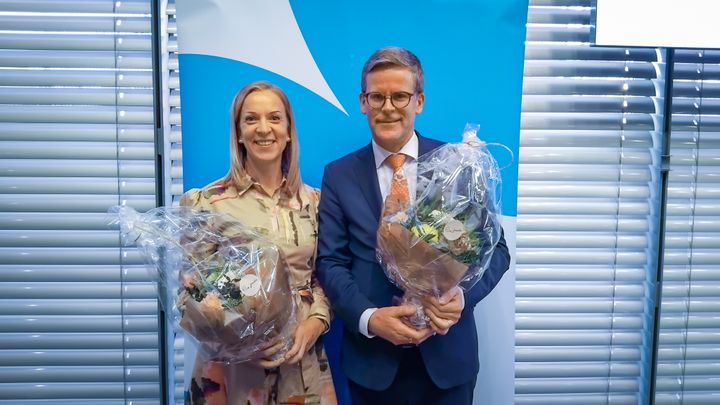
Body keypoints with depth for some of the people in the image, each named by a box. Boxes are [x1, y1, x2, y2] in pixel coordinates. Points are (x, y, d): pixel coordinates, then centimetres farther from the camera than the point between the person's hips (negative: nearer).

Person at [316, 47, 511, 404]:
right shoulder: (339, 175, -1)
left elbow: (495, 247, -1)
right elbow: (331, 263, -3)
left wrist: (461, 295, -19)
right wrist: (369, 318, -18)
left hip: (448, 354, 0)